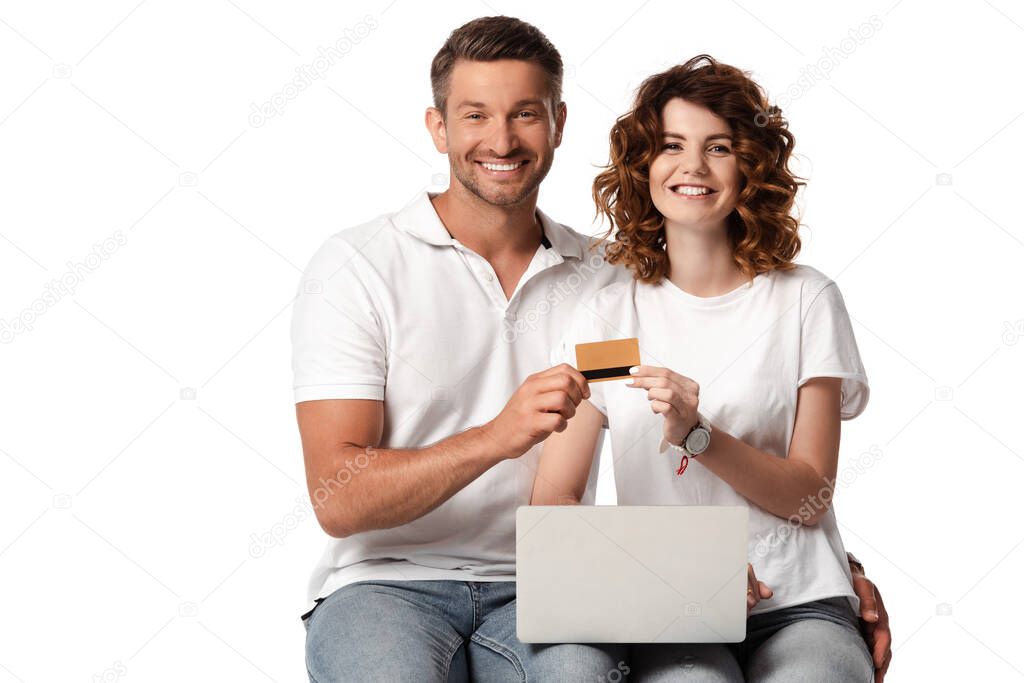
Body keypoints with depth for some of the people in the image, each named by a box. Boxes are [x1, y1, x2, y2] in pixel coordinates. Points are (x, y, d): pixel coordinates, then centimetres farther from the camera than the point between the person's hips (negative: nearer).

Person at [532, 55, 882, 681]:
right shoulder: (608, 316, 9)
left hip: (798, 607, 0)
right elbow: (555, 500, 4)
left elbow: (810, 499, 1)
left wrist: (695, 435, -16)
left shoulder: (806, 301, 6)